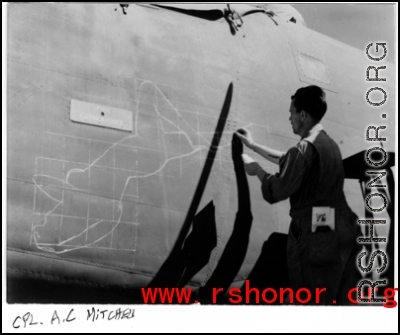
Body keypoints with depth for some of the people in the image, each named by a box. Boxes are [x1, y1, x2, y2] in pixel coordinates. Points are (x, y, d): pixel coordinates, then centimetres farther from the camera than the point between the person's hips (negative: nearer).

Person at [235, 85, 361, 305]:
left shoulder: (305, 148, -15)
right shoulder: (328, 143, 14)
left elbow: (277, 191, -14)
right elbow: (288, 160, 28)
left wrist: (257, 170, 4)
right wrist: (253, 145, 33)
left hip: (314, 234, -8)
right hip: (339, 231, 9)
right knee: (337, 299, 11)